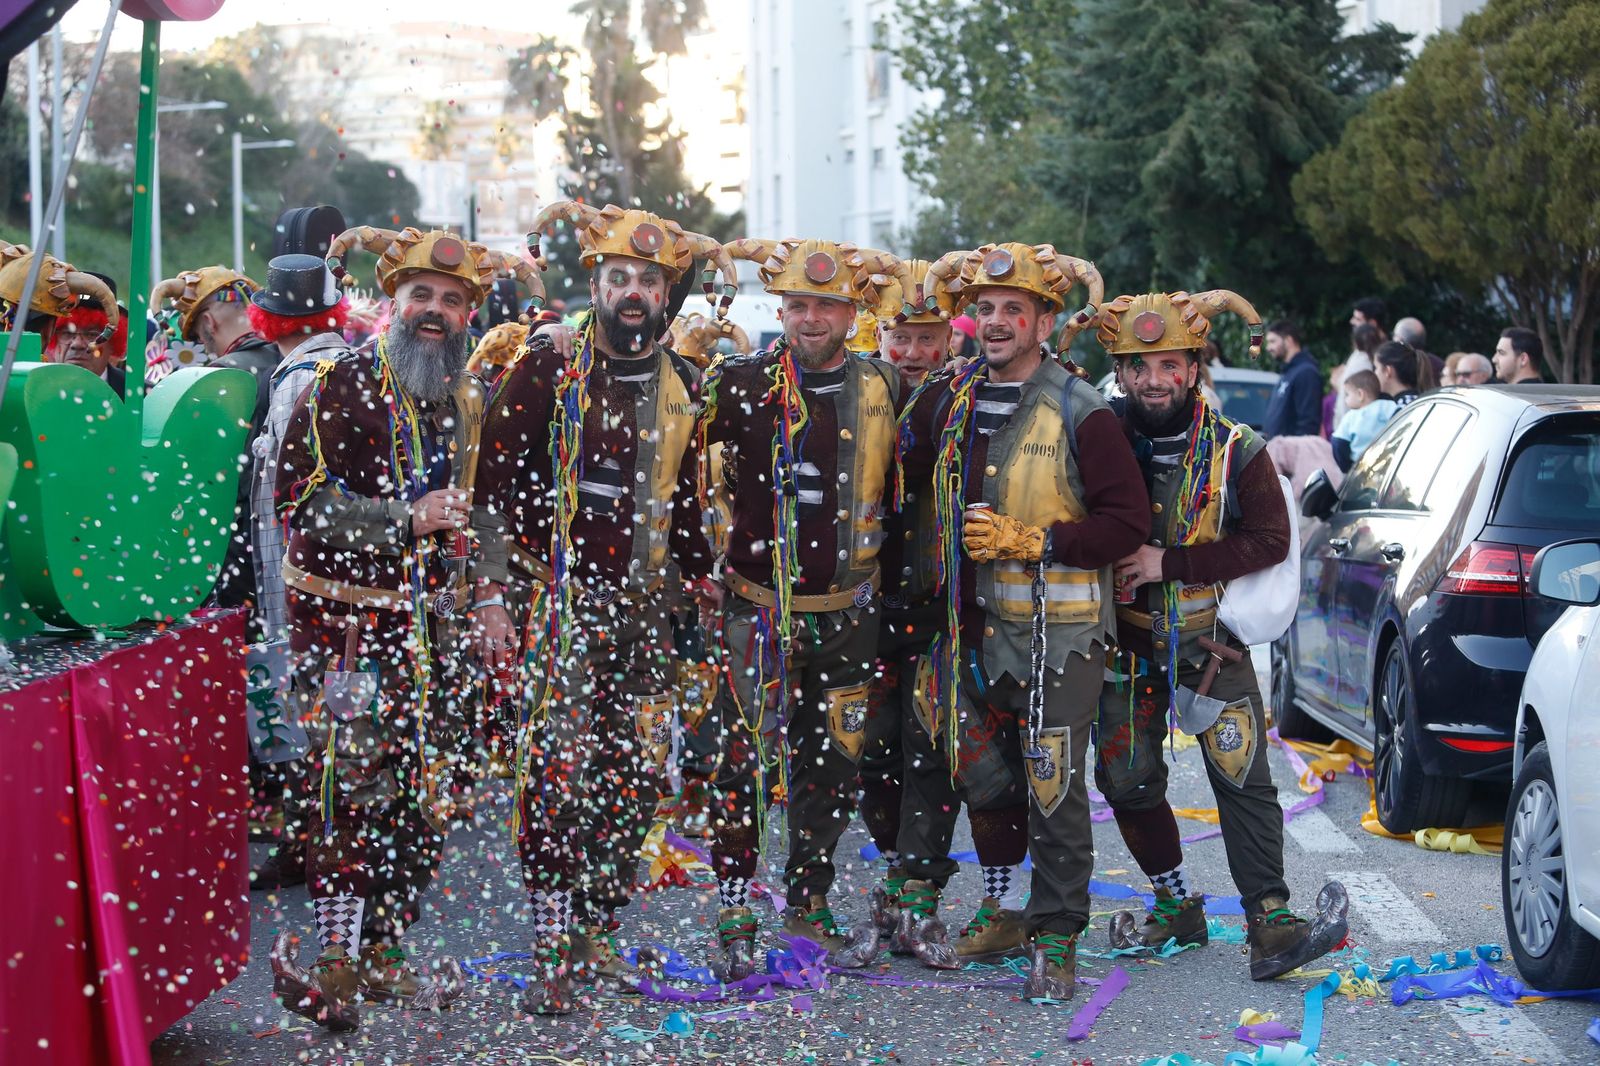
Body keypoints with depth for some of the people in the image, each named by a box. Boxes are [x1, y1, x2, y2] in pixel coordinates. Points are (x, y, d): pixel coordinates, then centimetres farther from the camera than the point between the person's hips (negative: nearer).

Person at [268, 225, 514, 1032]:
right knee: (360, 787, -13)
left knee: (424, 798, 8)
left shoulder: (465, 398, 14)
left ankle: (378, 952, 20)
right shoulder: (342, 384, -8)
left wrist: (488, 595, 10)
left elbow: (482, 505, 23)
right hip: (348, 615, -7)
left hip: (433, 624, 7)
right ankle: (329, 961, -3)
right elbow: (301, 499, -14)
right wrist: (404, 521, -20)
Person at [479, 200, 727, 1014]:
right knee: (560, 768, -11)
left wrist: (698, 573, 18)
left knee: (638, 770, 7)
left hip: (645, 603, 6)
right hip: (567, 599, -6)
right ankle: (552, 957, -6)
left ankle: (595, 934, 20)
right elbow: (502, 472, -6)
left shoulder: (680, 383, 12)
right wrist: (545, 555, -11)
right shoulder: (549, 366, -4)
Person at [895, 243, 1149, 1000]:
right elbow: (905, 475, 26)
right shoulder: (949, 400, 7)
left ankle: (1056, 940, 6)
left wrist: (1029, 541, -17)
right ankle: (1006, 910, 31)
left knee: (1053, 786, -5)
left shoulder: (1081, 413, -9)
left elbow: (1127, 522, -12)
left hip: (1056, 630, -6)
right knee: (981, 772, 14)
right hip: (974, 626, 6)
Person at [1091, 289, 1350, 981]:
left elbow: (1269, 541, -13)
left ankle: (1270, 924, -13)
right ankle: (1177, 906, 23)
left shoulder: (1235, 450, -7)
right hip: (1126, 641, 3)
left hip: (1211, 643, -3)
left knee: (1243, 780, -10)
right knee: (1126, 780, 7)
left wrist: (1170, 562, -19)